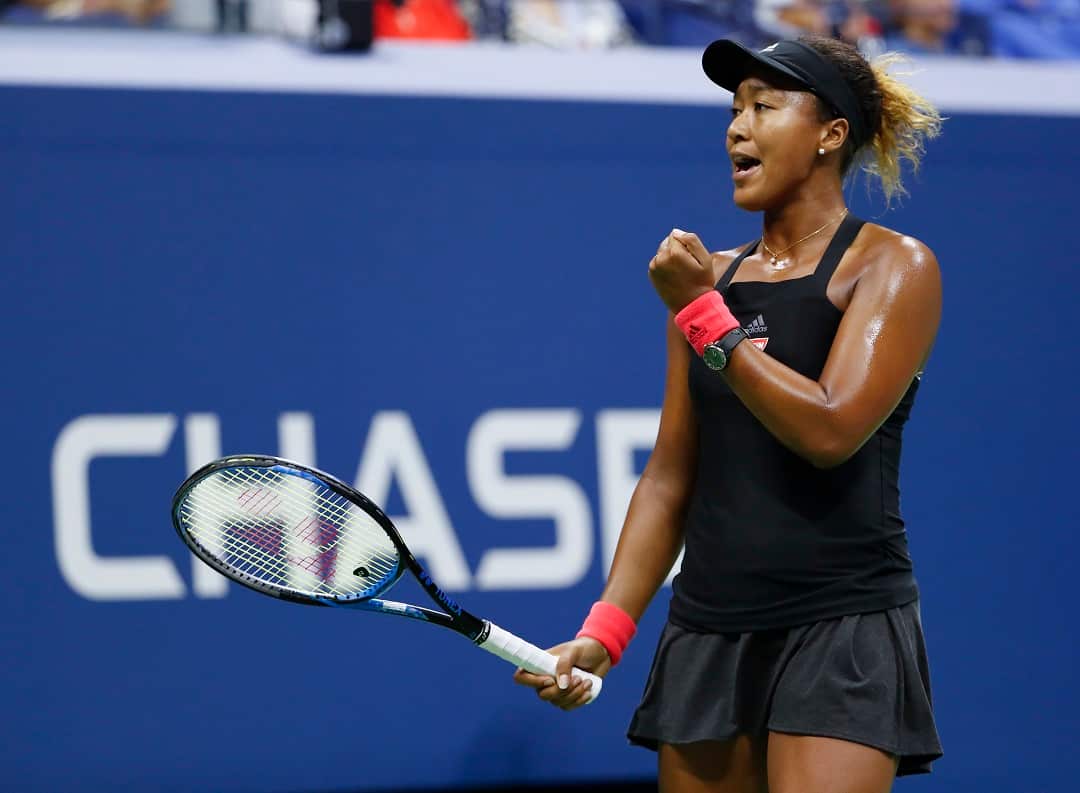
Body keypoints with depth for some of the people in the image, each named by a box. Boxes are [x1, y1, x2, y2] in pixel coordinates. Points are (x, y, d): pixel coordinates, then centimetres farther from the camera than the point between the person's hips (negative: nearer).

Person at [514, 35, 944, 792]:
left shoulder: (893, 266, -3)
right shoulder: (711, 277, 14)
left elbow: (829, 430, -16)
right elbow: (670, 476, 14)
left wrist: (703, 315, -12)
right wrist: (605, 630, 4)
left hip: (841, 633, -6)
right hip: (707, 634, 6)